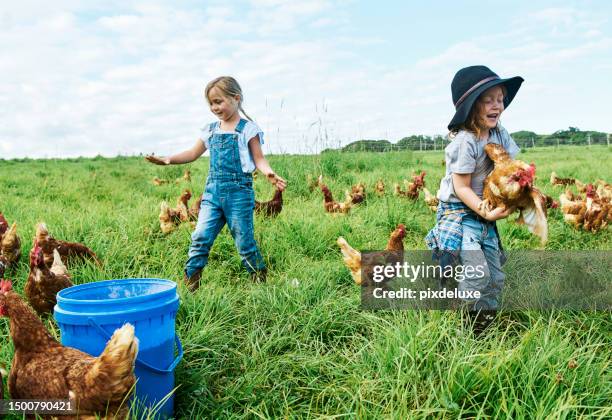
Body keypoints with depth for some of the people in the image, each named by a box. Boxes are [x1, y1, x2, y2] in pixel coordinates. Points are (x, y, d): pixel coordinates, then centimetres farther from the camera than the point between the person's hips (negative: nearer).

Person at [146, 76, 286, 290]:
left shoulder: (247, 128, -2)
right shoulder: (210, 130, 13)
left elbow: (258, 158, -6)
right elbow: (193, 153, 19)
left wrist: (268, 173, -27)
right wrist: (168, 159, 5)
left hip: (238, 192, -5)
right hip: (212, 191, 5)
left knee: (245, 241, 1)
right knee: (200, 237, -3)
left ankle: (260, 282, 18)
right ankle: (190, 285, 2)